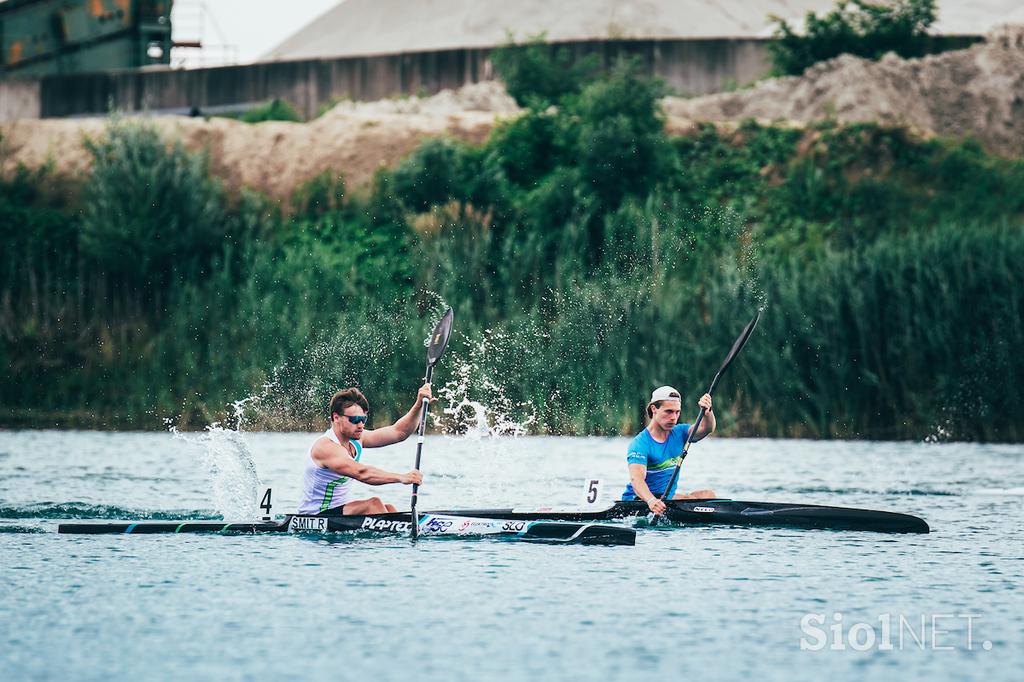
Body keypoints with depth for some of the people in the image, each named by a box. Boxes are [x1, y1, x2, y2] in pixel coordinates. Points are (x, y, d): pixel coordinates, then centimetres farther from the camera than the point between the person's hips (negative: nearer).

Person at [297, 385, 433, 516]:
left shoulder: (356, 438, 5)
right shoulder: (326, 447, -22)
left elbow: (398, 432, 2)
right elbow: (361, 473, -35)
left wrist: (419, 405, -12)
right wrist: (401, 478, -41)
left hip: (343, 508, 9)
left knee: (389, 509, -12)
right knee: (374, 504, -25)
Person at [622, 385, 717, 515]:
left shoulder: (678, 434, 6)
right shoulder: (640, 444, -16)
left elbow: (706, 429, -10)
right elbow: (636, 478, -31)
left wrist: (707, 412, -33)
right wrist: (651, 500, -50)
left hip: (668, 497, 7)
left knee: (709, 495, -10)